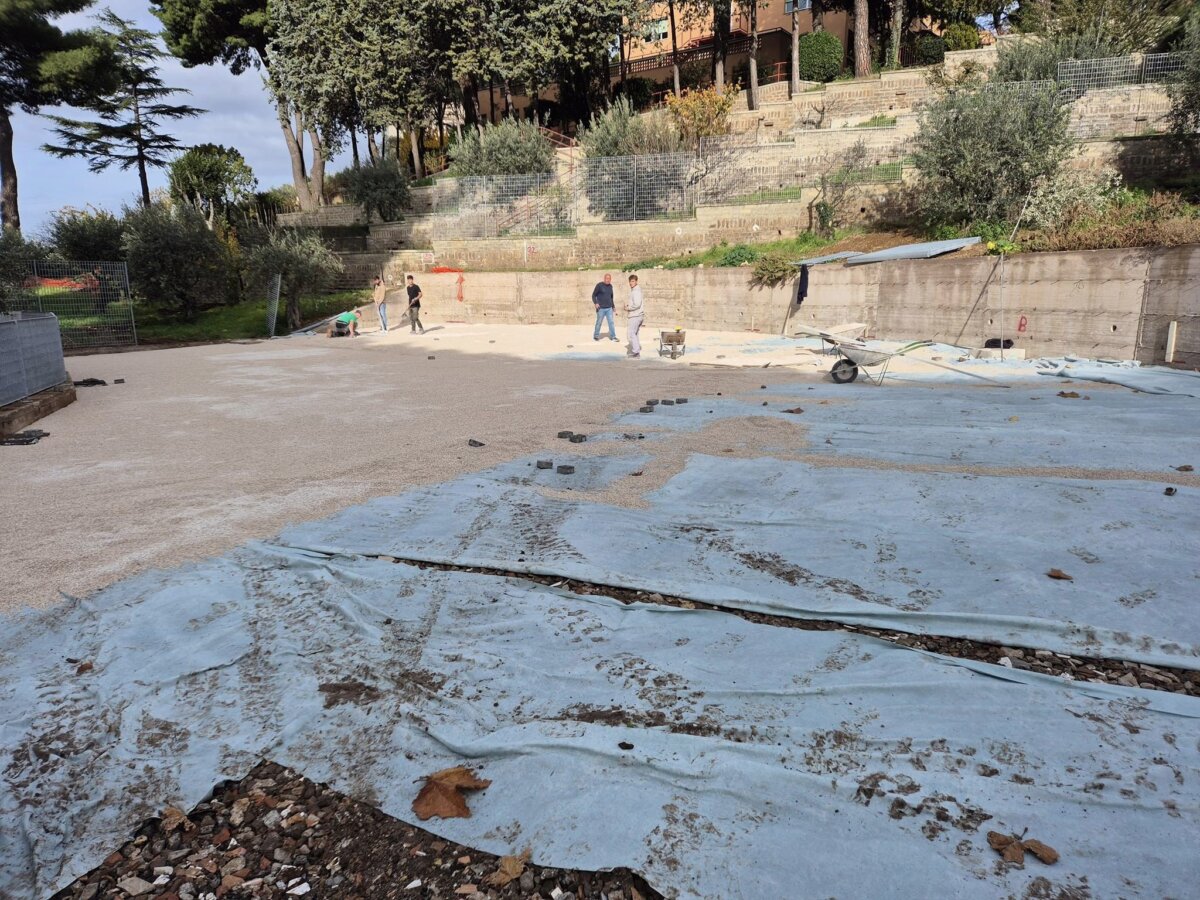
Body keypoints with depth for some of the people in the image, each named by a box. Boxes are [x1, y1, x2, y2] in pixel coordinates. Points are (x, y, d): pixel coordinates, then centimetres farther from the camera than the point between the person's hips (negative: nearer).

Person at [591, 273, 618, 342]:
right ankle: (596, 336, 18)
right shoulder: (599, 285, -6)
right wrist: (595, 303, -19)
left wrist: (613, 306, 22)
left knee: (611, 322, -1)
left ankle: (613, 336, 3)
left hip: (609, 308, 4)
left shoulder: (610, 286, 10)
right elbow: (593, 295, -4)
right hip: (601, 308, -4)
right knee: (599, 323, 4)